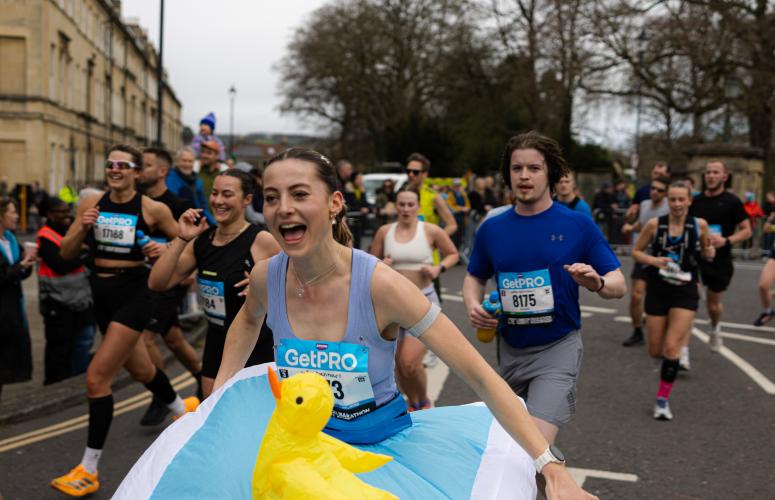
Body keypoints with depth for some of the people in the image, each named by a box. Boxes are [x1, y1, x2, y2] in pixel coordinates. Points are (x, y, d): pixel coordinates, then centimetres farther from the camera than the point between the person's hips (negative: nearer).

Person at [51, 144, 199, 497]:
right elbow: (67, 253, 2)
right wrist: (82, 227, -15)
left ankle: (89, 470, 0)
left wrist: (164, 249, -16)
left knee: (97, 377, -11)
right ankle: (183, 408, 52)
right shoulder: (91, 204, 2)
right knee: (140, 369, 22)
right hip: (102, 292, 6)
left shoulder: (152, 209, -8)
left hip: (133, 292, -6)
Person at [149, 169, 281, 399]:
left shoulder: (262, 241, -16)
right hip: (216, 346, 6)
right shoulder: (201, 241, 1)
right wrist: (181, 239, -10)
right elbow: (157, 283, -2)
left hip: (256, 350, -6)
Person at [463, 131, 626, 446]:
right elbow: (475, 278, 16)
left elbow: (618, 285, -5)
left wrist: (596, 283, -28)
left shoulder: (578, 226, -7)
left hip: (557, 347, -4)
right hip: (510, 348, 5)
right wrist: (473, 305, -6)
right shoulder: (492, 229, 1)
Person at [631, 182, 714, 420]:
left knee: (671, 348, -13)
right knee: (655, 351, 7)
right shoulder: (654, 224, -6)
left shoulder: (700, 225, -4)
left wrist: (709, 253, -11)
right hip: (658, 290, 1)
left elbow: (705, 251, 12)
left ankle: (662, 400, 2)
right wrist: (654, 260, -16)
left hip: (685, 292, -1)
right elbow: (636, 251, 3)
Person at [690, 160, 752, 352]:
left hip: (720, 261, -1)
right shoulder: (696, 201, 5)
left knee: (713, 304, 13)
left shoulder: (732, 202, -5)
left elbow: (746, 231, -5)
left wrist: (726, 241, -20)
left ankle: (715, 328, 48)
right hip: (695, 257, 2)